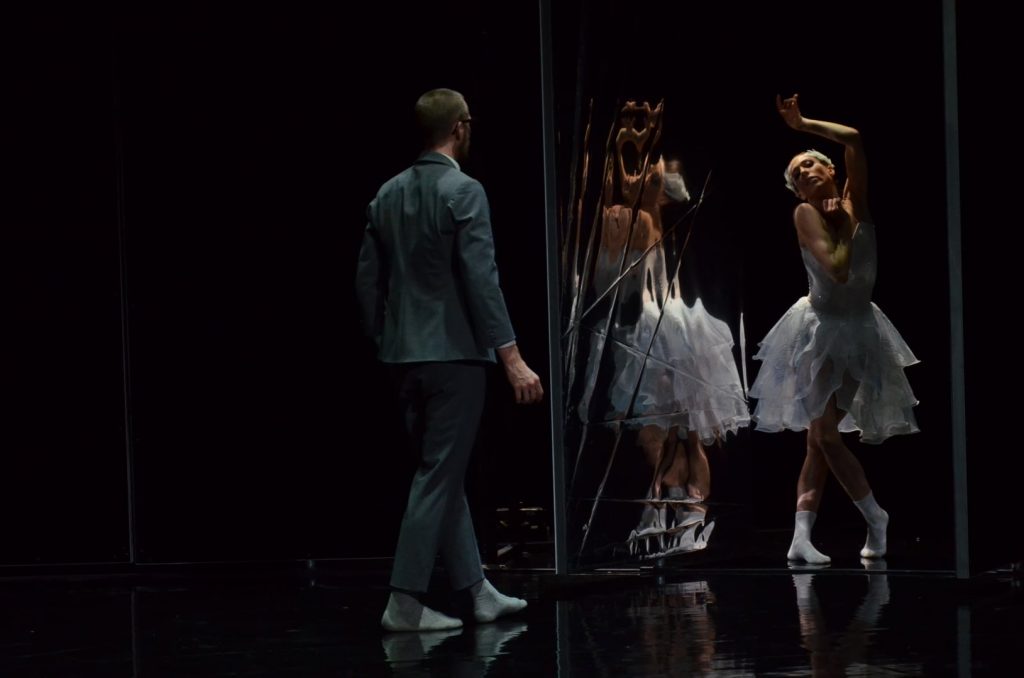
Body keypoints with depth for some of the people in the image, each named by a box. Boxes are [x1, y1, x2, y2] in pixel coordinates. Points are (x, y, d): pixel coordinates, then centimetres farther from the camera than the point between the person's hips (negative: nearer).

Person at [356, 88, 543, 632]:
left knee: (444, 471, 14)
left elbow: (367, 279, 10)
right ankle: (404, 602, -4)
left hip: (404, 356, 7)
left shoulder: (388, 194, 8)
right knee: (439, 476, -3)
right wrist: (511, 357, -18)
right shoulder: (464, 192, -12)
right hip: (453, 353, -7)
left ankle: (477, 590, 21)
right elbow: (481, 280, -18)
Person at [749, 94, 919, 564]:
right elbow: (838, 269, -22)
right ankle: (875, 517, 7)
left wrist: (803, 125, -6)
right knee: (820, 434, -5)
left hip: (858, 332, 1)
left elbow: (854, 139, -16)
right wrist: (843, 229, -7)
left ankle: (802, 536, 0)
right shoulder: (805, 214, -9)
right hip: (820, 328, -1)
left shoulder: (854, 203, -2)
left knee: (823, 435, -2)